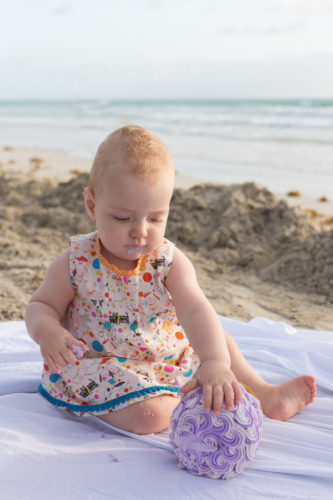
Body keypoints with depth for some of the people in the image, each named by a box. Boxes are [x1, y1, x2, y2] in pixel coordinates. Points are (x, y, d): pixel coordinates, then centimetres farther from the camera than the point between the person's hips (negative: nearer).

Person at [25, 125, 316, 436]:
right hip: (102, 366, -4)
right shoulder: (76, 263, -14)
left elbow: (195, 311, -26)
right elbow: (41, 305, -4)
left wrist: (216, 364, -43)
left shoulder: (169, 262, -12)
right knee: (149, 413, -30)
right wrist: (47, 331, -30)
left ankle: (263, 394, 18)